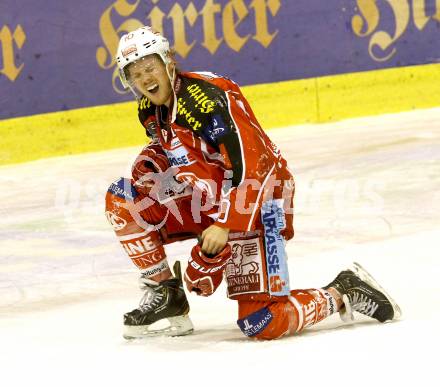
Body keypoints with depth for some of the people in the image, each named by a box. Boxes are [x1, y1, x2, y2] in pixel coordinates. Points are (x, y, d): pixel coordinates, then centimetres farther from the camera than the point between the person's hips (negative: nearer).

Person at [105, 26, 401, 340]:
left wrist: (225, 225, -31)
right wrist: (149, 164, -2)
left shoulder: (208, 98, -25)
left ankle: (344, 294, 4)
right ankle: (165, 296, 3)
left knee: (262, 322, -18)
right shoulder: (149, 109, 2)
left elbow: (252, 165, -29)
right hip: (206, 200, 9)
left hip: (255, 203, -9)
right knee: (121, 199, -2)